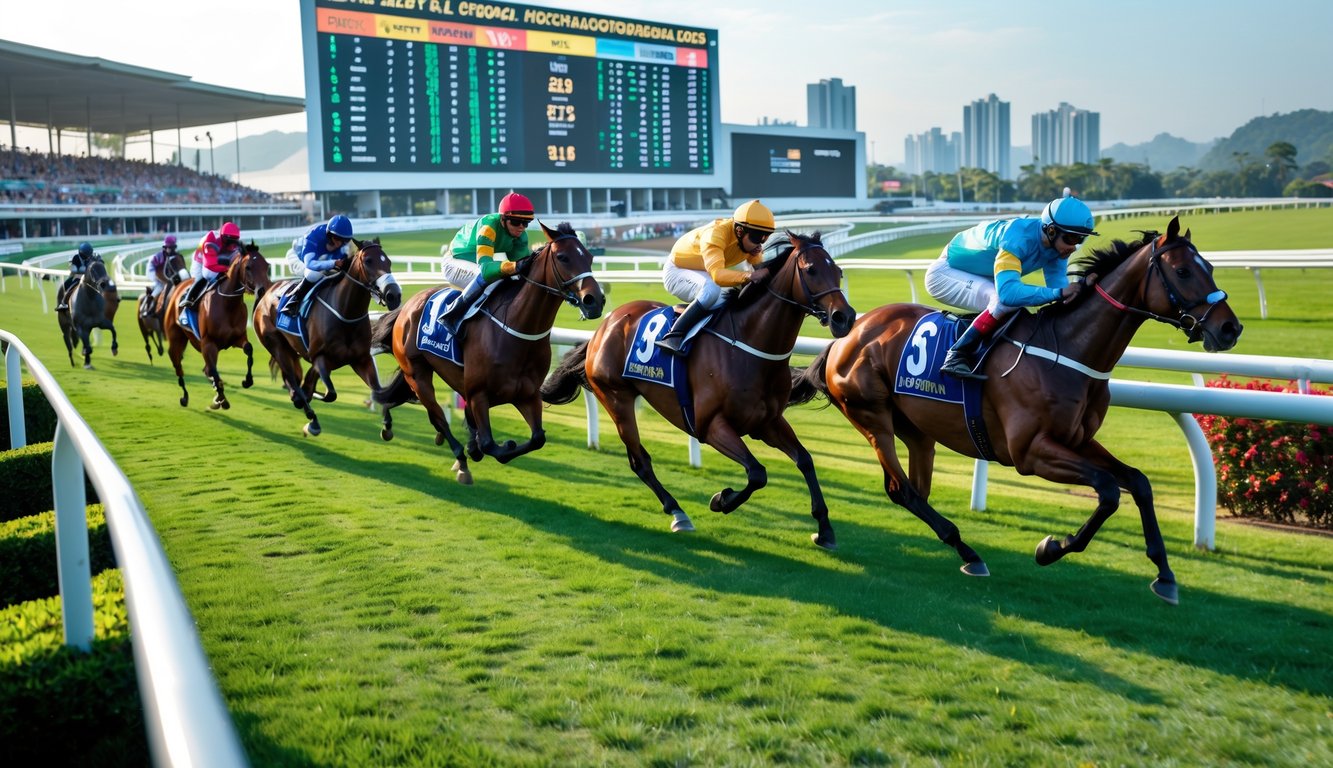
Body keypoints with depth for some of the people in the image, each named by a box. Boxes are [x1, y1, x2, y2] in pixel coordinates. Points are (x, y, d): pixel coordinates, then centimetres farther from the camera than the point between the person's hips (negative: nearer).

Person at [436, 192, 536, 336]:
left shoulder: (520, 235, -13)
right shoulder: (488, 227, -36)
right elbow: (484, 266, -48)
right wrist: (514, 266, -64)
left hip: (478, 265, 8)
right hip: (456, 263, -8)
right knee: (486, 276, -38)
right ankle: (452, 314, -29)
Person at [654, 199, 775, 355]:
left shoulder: (750, 239, -11)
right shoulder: (714, 234, -36)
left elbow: (760, 268, -1)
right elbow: (717, 274, -51)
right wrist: (747, 276, -66)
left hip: (702, 274, 8)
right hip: (677, 272, -8)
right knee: (711, 290, -38)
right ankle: (673, 336, -34)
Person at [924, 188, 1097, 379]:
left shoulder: (1057, 245, -12)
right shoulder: (1018, 238, -38)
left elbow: (1058, 282, -15)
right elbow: (1007, 292, -50)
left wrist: (1079, 289, -35)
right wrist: (1059, 293, -51)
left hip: (981, 277, 9)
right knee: (1006, 301, -30)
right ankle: (957, 356, -25)